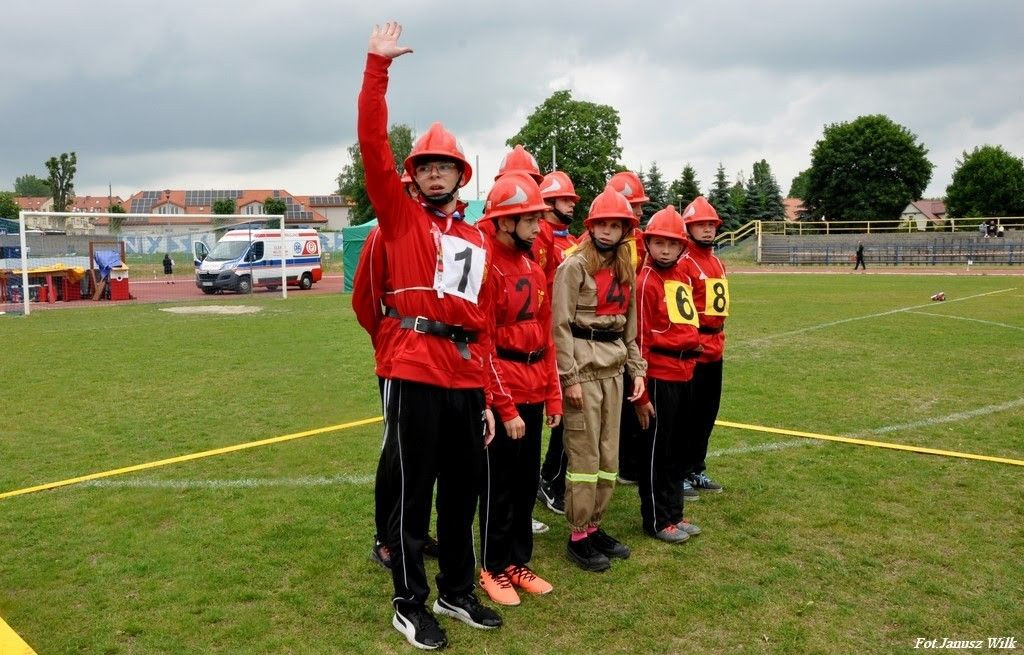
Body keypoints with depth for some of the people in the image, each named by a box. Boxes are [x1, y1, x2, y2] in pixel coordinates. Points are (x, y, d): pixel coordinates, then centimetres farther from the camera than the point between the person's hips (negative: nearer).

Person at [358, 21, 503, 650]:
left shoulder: (478, 241, 16)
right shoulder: (400, 218, 4)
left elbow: (485, 325, 15)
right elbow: (373, 145, -9)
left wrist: (490, 397, 12)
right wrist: (379, 67, -13)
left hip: (469, 380, 5)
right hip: (417, 376, -5)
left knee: (463, 493, 15)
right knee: (412, 493, 5)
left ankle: (458, 592, 34)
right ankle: (410, 604, 22)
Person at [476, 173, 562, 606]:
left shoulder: (533, 268, 11)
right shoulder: (487, 268, -14)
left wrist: (552, 394, 11)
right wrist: (505, 408, -14)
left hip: (532, 394, 8)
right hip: (502, 396, -8)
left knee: (527, 482, 16)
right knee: (499, 486, 6)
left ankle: (518, 561, 31)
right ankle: (493, 569, 22)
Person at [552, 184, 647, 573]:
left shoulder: (626, 271, 13)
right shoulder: (575, 266, -8)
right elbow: (561, 325, -12)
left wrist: (637, 368, 10)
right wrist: (569, 377, -16)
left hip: (614, 368, 7)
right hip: (583, 366, -7)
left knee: (609, 454, 11)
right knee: (584, 455, -2)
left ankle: (595, 527, 24)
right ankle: (578, 537, 10)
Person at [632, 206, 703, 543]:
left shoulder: (685, 278, 11)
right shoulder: (646, 282, -12)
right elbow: (639, 341, -14)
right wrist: (641, 393, -15)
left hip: (685, 375, 8)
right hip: (659, 376, -8)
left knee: (678, 447, 17)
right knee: (656, 451, 4)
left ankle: (674, 513, 30)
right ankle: (656, 520, 17)